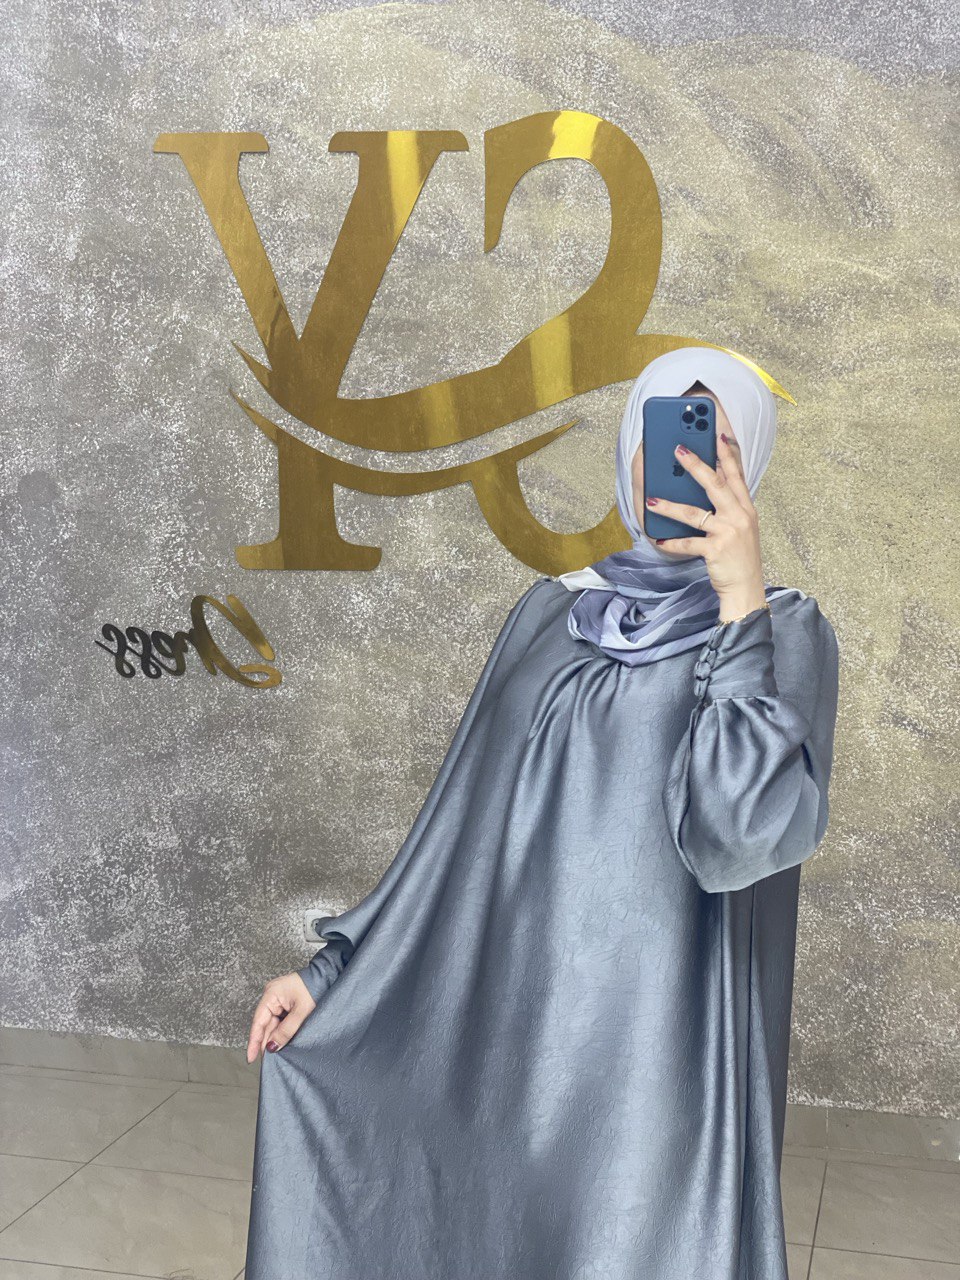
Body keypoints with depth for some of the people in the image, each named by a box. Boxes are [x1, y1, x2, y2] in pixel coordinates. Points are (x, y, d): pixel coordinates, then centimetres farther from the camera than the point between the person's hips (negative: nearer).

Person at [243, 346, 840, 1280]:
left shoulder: (785, 632, -5)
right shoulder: (549, 613, 8)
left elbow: (738, 837, -21)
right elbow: (466, 815, 9)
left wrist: (741, 602, -23)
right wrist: (334, 969, 7)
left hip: (652, 1051, -4)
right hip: (496, 1029, 4)